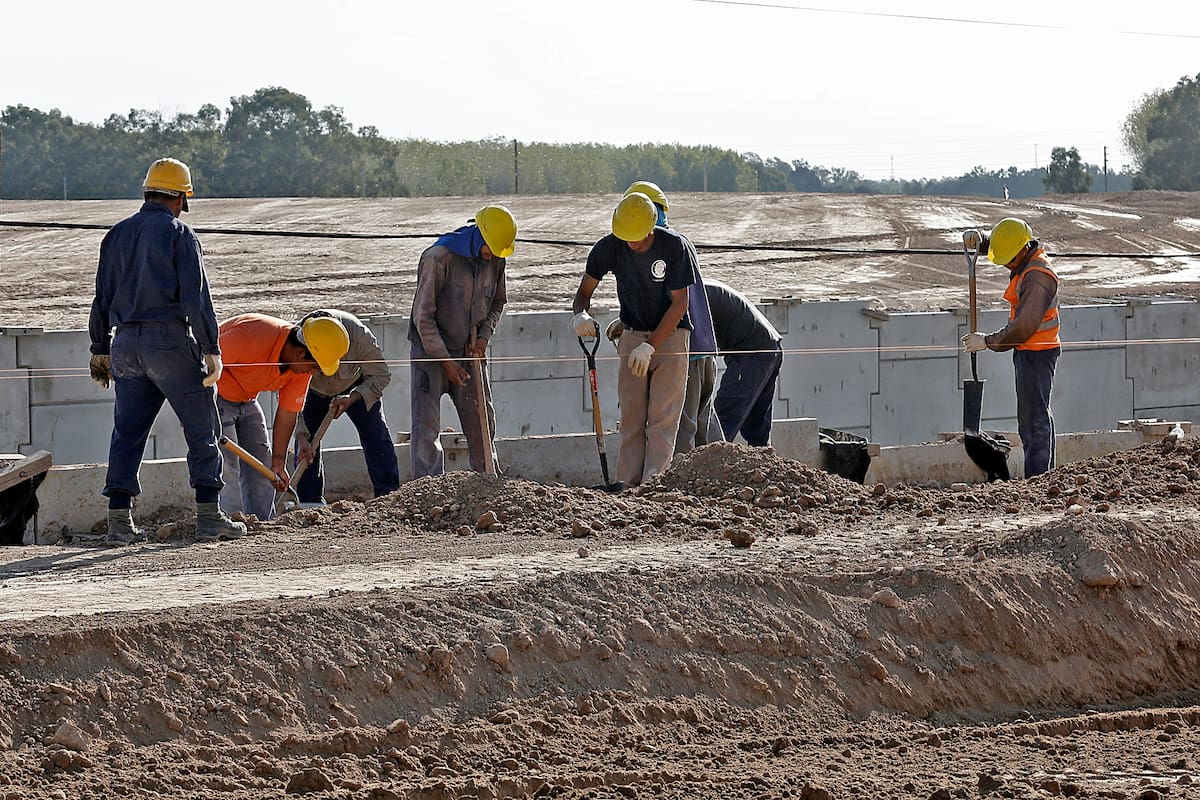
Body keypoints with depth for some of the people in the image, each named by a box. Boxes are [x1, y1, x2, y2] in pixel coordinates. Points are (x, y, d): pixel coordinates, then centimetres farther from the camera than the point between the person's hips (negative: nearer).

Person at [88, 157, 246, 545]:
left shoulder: (117, 235, 11)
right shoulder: (178, 234, -6)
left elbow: (102, 297, 14)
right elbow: (196, 297, -12)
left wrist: (100, 350, 20)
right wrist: (211, 350, -11)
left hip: (126, 342, 5)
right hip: (171, 339, -5)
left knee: (127, 432, 8)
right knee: (202, 430, 3)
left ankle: (119, 521, 2)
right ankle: (208, 517, 0)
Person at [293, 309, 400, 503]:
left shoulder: (358, 334, -39)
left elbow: (381, 375, -25)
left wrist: (352, 398, -38)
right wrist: (301, 437, -39)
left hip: (357, 388, 0)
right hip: (313, 392, 0)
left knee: (376, 436, -9)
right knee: (308, 445, -8)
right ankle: (309, 503, 1)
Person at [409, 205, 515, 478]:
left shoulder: (495, 260, 0)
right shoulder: (438, 257, -20)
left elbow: (497, 302, 17)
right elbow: (423, 316, -17)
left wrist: (484, 337, -1)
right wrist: (445, 361, -18)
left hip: (470, 351, 6)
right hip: (431, 351, -6)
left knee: (482, 421, 9)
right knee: (427, 424, -10)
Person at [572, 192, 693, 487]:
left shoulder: (675, 247, -17)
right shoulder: (609, 248, -7)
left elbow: (679, 303, -15)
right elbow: (584, 290, 2)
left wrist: (650, 346, -20)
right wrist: (580, 313, -22)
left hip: (671, 335, -3)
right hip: (634, 336, 3)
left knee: (662, 417, -12)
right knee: (631, 417, -2)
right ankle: (627, 485, -4)